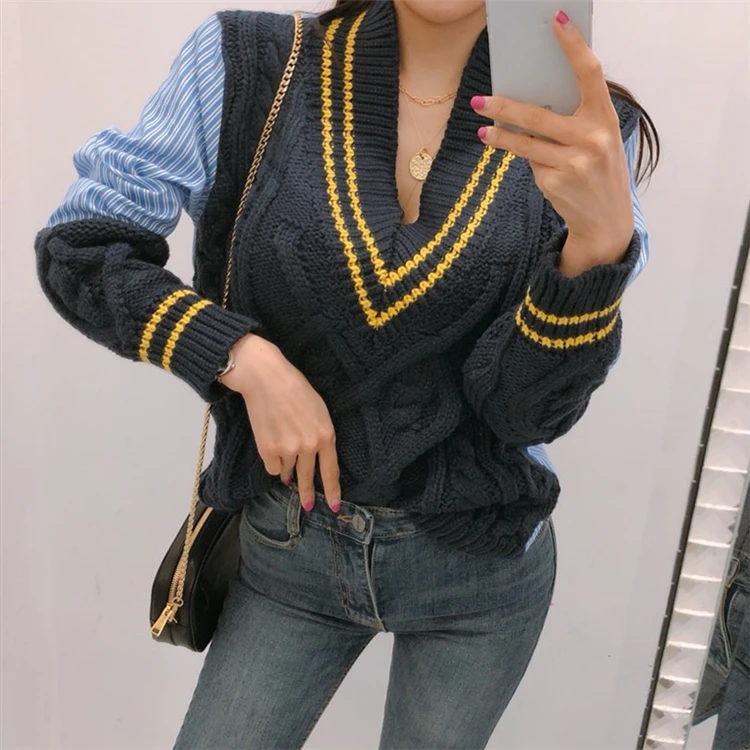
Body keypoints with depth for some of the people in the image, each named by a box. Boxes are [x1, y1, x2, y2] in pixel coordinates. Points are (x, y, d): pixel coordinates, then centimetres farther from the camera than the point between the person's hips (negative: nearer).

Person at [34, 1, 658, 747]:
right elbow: (76, 247, -6)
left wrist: (604, 237, -33)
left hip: (478, 562, 1)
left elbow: (529, 408, -15)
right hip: (289, 547, 0)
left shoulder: (589, 129, -9)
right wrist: (244, 358, -19)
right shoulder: (249, 64, -9)